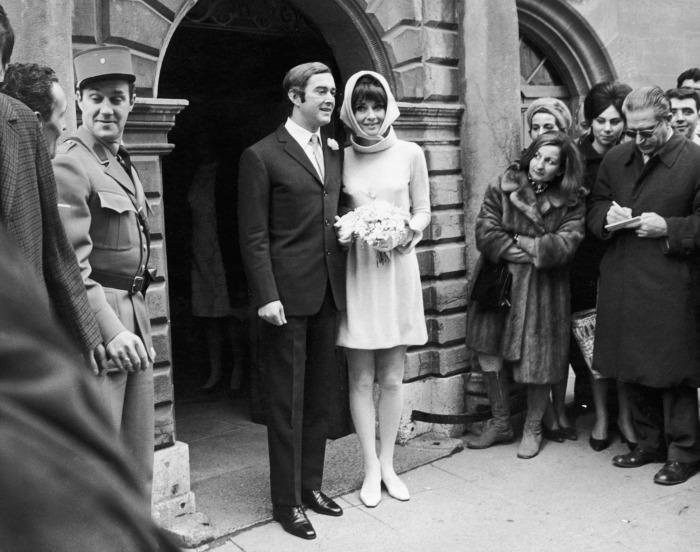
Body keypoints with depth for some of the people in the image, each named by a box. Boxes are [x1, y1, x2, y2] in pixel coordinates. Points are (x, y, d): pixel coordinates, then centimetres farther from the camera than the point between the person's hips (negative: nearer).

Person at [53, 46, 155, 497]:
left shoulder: (123, 163, 16)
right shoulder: (70, 165, -11)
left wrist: (137, 320, 15)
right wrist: (110, 329, -22)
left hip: (134, 316, 9)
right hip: (96, 325, -9)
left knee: (140, 458, 16)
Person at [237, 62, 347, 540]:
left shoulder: (336, 153, 14)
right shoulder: (262, 156, -5)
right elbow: (254, 235, -9)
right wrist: (266, 296, -15)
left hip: (329, 293, 6)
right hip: (287, 295, -6)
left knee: (319, 396, 13)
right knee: (288, 401, 3)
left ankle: (311, 484, 28)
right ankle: (288, 501, 15)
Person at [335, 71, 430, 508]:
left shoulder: (410, 153, 2)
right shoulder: (341, 158, 2)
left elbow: (424, 211, 8)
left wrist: (409, 232, -12)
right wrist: (343, 229, -12)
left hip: (398, 271, 0)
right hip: (356, 272, 0)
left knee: (392, 378, 8)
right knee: (361, 379, 5)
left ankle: (388, 464, 24)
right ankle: (371, 468, 18)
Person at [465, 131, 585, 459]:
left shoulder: (572, 202, -2)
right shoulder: (501, 188, -1)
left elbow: (565, 244, -14)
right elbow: (485, 234, -10)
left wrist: (519, 241, -12)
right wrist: (534, 251, -12)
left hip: (543, 289, -1)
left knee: (538, 357, 4)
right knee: (488, 351, 4)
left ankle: (533, 428, 27)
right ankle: (500, 423, 24)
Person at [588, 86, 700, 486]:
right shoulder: (615, 159, 10)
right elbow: (595, 207, 17)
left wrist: (668, 227, -19)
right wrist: (607, 215, -4)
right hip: (622, 284, 6)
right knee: (634, 369, 14)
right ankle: (649, 443, 30)